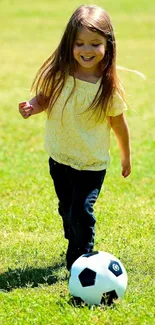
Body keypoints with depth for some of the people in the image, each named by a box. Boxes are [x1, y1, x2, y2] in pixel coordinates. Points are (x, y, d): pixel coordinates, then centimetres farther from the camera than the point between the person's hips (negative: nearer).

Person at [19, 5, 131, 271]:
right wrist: (33, 107, -20)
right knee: (66, 210, 20)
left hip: (92, 164, -3)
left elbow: (118, 123, -6)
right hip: (59, 157, 4)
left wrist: (126, 156, 6)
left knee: (81, 212, -11)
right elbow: (44, 98, 3)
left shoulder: (108, 87, -18)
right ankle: (76, 249, 44)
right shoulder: (58, 75, -14)